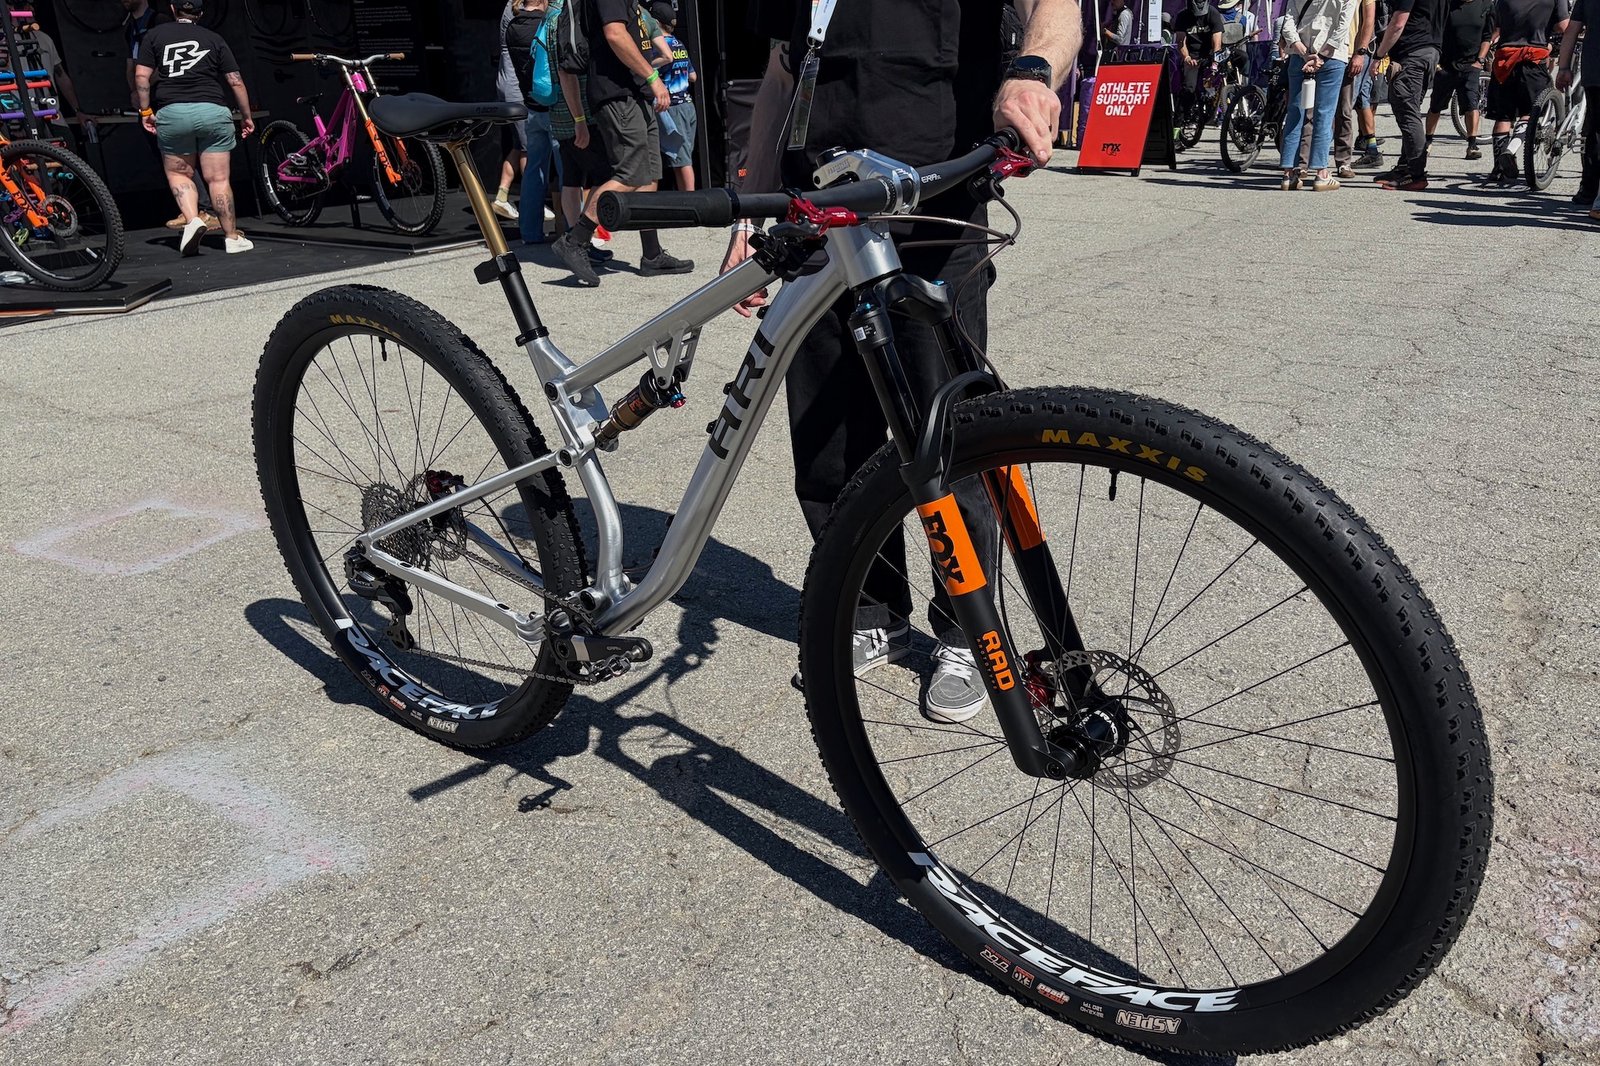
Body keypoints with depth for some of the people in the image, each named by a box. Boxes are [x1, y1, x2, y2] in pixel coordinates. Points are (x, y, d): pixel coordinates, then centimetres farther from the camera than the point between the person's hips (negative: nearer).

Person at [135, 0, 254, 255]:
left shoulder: (154, 36, 11)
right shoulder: (214, 39, 11)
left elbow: (141, 76, 2)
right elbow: (236, 82, 7)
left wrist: (145, 111, 11)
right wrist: (247, 116, 17)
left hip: (171, 112, 0)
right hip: (213, 111, 0)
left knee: (178, 173, 15)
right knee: (218, 179, 3)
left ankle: (192, 220, -7)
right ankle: (232, 238, 6)